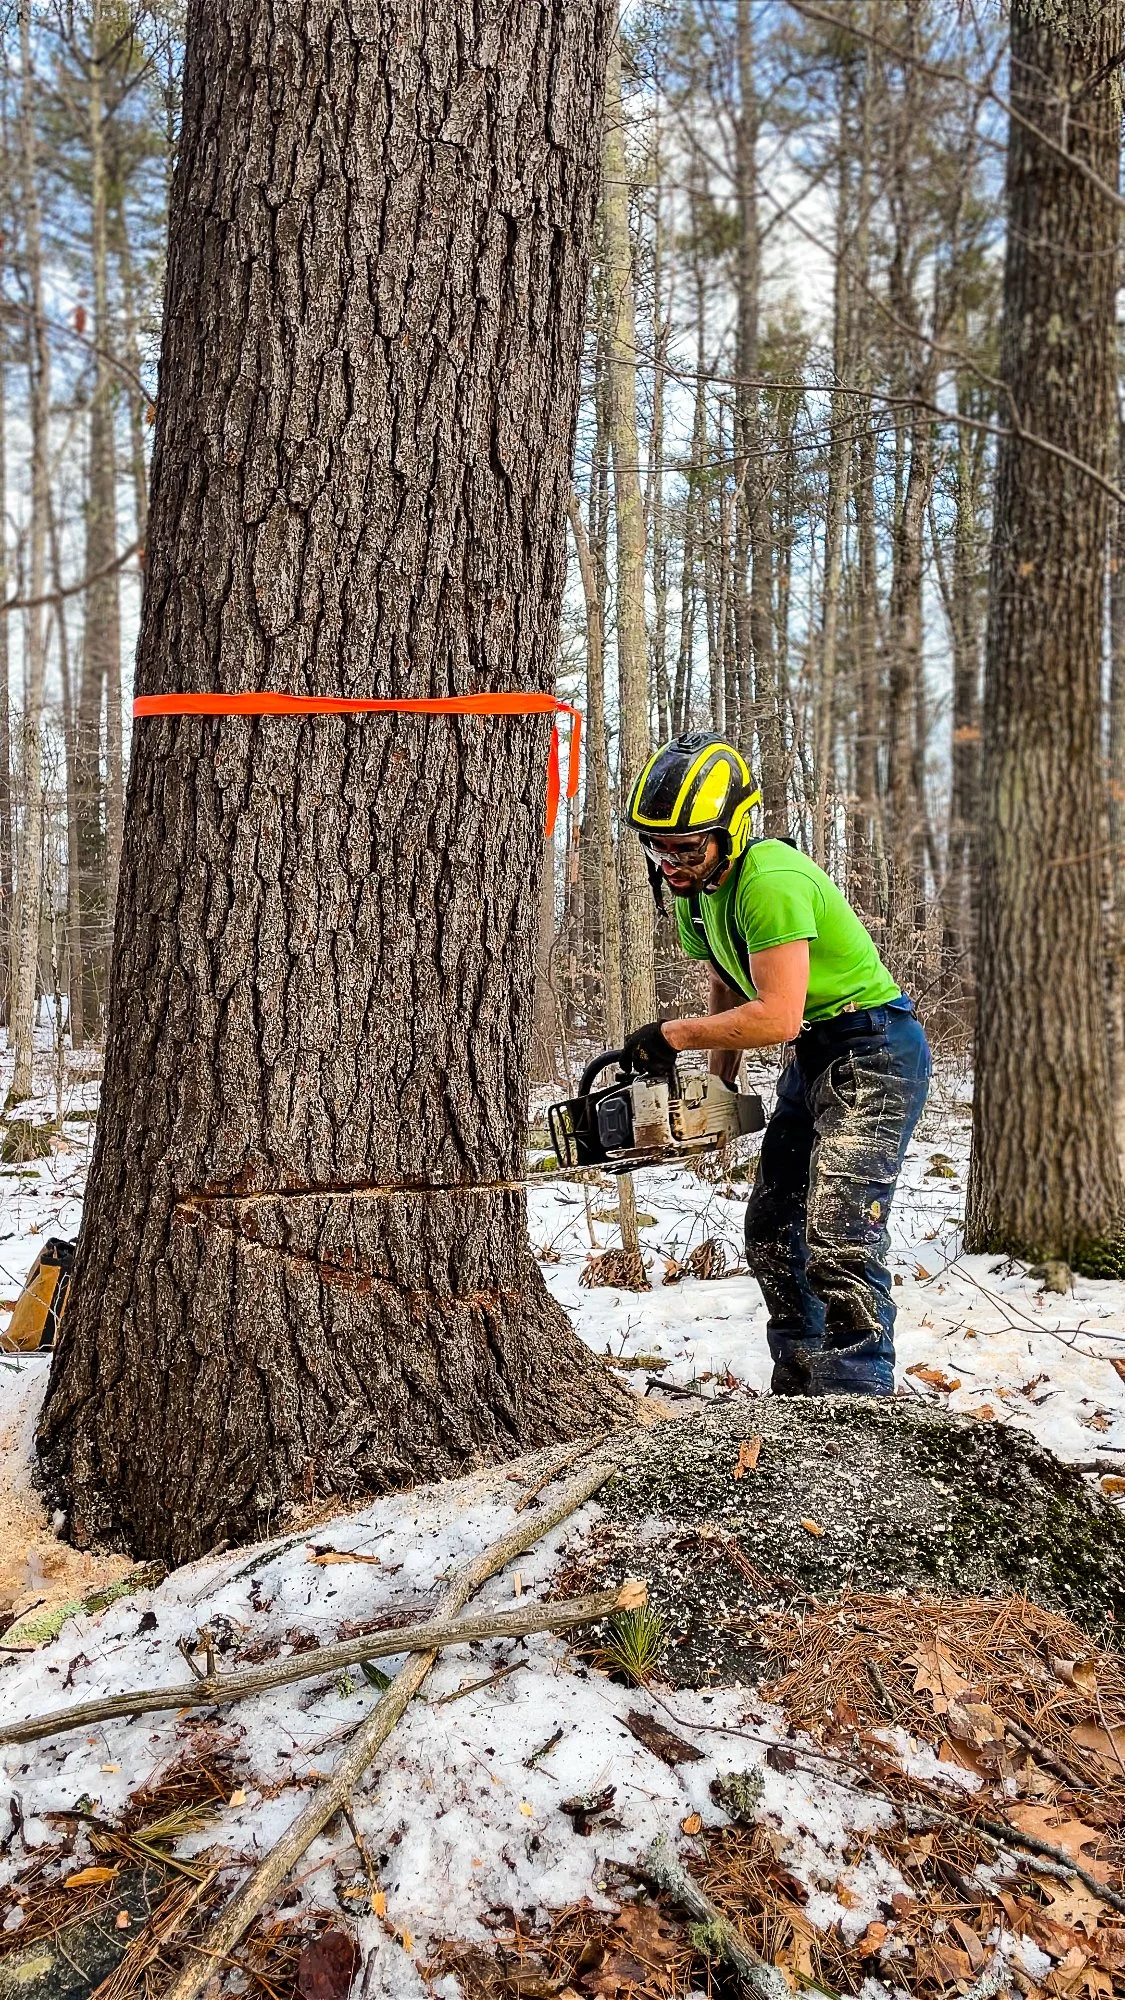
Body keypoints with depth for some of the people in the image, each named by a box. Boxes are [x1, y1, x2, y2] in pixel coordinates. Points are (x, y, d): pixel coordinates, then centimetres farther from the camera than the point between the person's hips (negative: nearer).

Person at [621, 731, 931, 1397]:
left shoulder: (770, 880, -25)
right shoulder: (695, 889, 4)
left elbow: (776, 1017, -29)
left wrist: (672, 1035, -18)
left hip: (874, 1050, -10)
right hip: (812, 1059, 10)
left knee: (839, 1241, -20)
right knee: (773, 1230, 14)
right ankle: (799, 1394, 27)